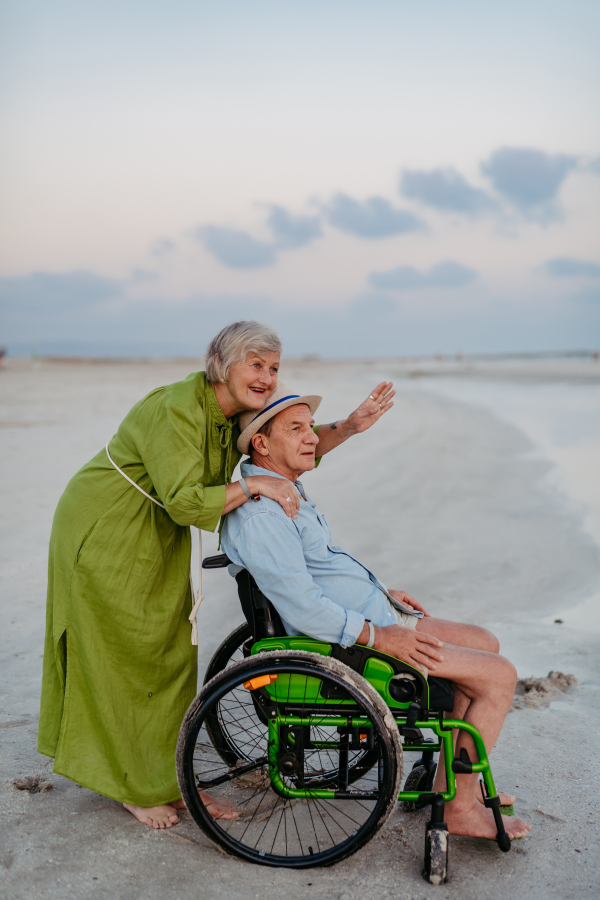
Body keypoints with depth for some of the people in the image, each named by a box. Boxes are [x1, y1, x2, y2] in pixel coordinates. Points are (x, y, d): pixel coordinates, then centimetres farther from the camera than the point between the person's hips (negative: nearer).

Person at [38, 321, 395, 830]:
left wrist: (351, 426, -8)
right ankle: (136, 787, 18)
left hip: (160, 540, 9)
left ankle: (168, 780, 22)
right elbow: (185, 502, -33)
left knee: (171, 654, 10)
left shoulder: (238, 413, -1)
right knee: (123, 660, 2)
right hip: (104, 534, -8)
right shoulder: (176, 410, -28)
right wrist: (253, 486, -32)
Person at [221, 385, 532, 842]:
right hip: (350, 641, -11)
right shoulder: (257, 516, -23)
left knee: (485, 643, 17)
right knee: (500, 675, -8)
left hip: (371, 615, 11)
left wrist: (382, 593, 18)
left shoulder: (286, 489, 11)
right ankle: (462, 810, 4)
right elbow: (302, 608, -27)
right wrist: (380, 636, -22)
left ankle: (449, 782, 21)